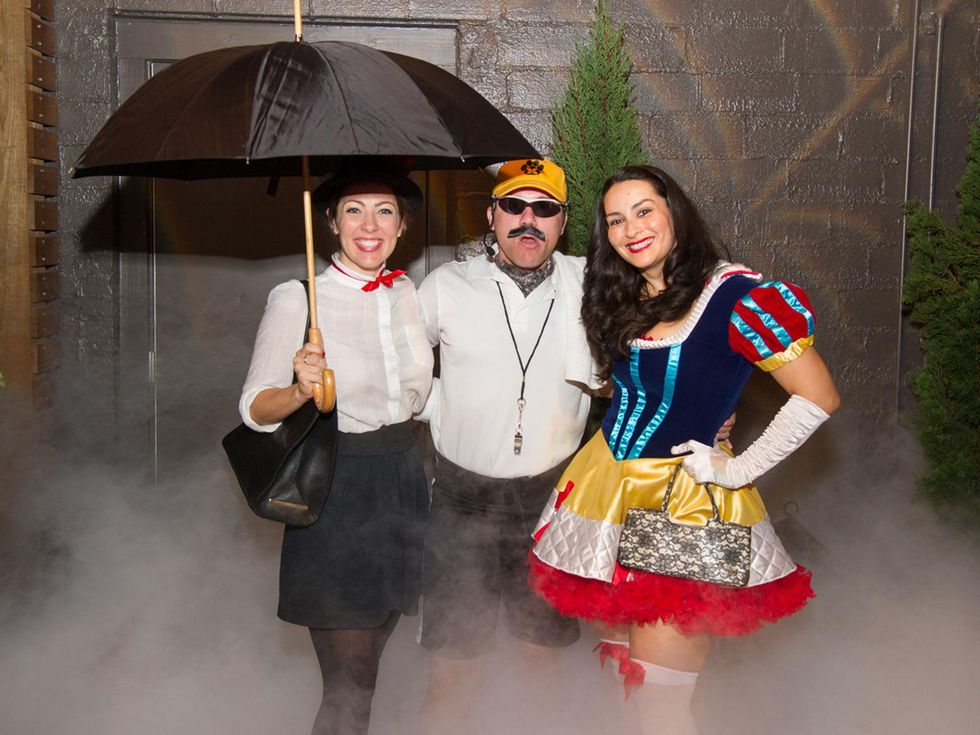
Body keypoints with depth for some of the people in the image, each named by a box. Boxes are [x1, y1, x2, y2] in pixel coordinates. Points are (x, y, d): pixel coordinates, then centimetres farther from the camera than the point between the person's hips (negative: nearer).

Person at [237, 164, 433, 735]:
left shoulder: (409, 294, 5)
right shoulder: (295, 299, -10)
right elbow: (255, 409, -10)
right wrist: (301, 390, -29)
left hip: (402, 483, 6)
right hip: (336, 491, -5)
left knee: (369, 663, 18)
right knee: (350, 684, -3)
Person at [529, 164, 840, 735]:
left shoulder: (735, 295, -13)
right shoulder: (620, 299, 9)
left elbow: (818, 397, -15)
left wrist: (740, 470, -12)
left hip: (686, 505, -6)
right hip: (607, 490, 7)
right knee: (617, 676, 15)